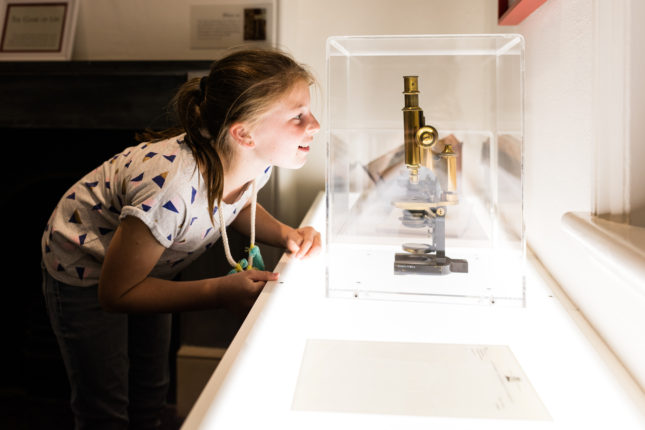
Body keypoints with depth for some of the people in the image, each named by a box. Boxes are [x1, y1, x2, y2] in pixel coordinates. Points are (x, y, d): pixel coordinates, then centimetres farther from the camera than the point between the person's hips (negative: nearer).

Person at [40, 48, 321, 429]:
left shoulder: (257, 160, -23)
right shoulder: (172, 187, -44)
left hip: (146, 267, 7)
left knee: (151, 394, 22)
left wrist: (286, 233, -17)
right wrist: (223, 292, -35)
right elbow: (115, 293, -30)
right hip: (85, 273, -6)